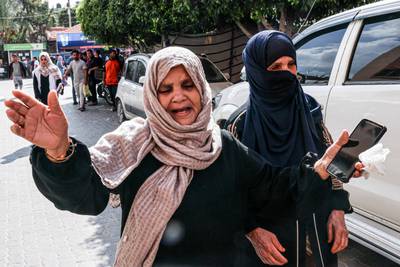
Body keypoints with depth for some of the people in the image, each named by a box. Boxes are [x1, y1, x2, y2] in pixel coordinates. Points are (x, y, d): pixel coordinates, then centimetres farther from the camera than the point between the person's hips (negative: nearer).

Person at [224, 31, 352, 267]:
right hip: (273, 232, -4)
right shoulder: (241, 123, -14)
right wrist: (253, 232, -21)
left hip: (320, 221, 4)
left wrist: (338, 210, -3)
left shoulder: (308, 107, -2)